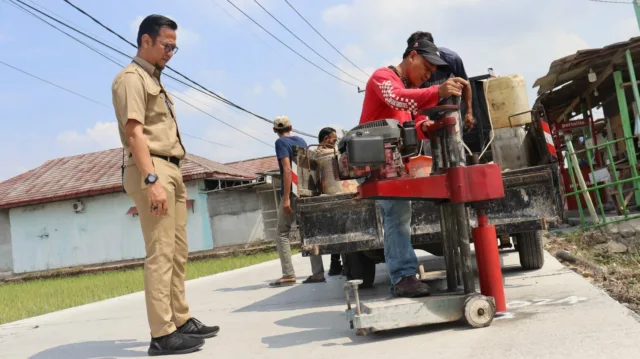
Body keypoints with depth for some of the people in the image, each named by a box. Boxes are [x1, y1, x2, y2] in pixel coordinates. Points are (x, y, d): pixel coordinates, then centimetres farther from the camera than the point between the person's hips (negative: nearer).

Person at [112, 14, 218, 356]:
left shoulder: (154, 81, 24)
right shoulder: (131, 78, -5)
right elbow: (134, 134, -16)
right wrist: (152, 180, -25)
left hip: (170, 171, 10)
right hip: (152, 171, -10)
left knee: (177, 253, 10)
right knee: (160, 253, -12)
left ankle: (181, 321, 17)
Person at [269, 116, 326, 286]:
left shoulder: (281, 142, -6)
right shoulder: (301, 141, 15)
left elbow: (287, 169, -17)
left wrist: (286, 197, -20)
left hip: (292, 194, -7)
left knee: (283, 234, 0)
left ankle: (288, 275, -6)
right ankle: (318, 273, 4)